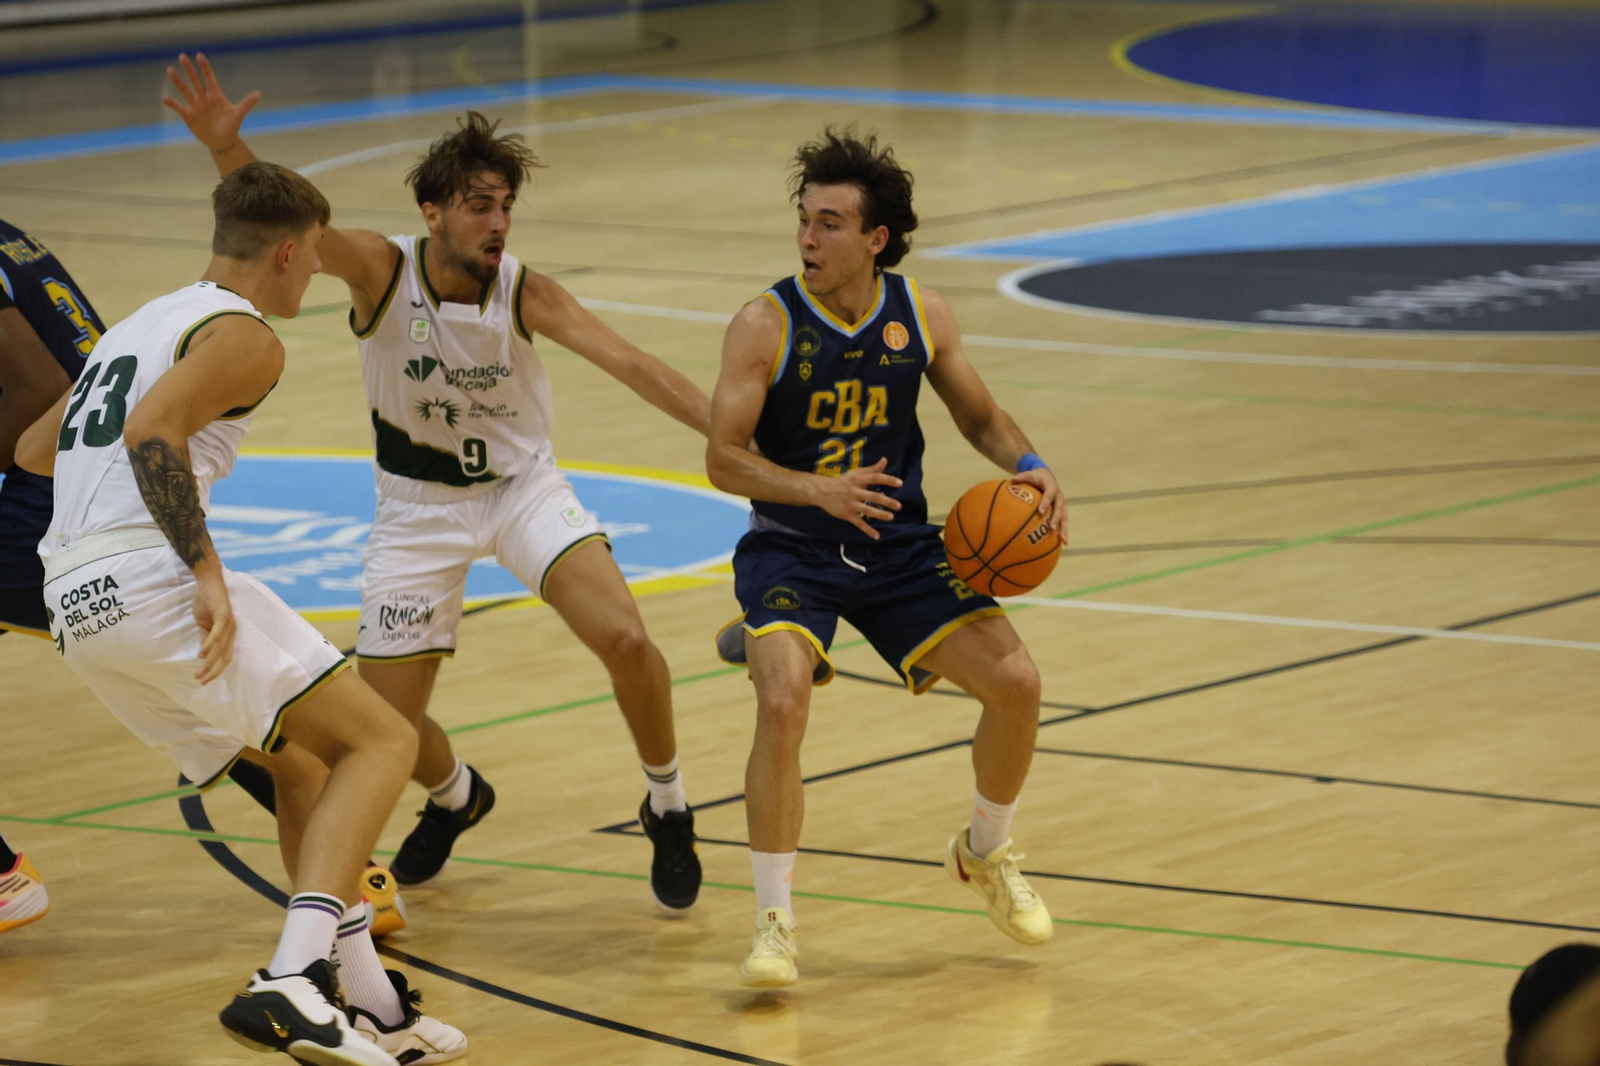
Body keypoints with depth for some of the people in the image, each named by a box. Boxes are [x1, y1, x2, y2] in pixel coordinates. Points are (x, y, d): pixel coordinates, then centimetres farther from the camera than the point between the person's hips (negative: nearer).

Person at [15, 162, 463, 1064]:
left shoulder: (139, 326, 26)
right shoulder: (243, 336, -2)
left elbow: (34, 449, 35)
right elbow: (151, 431, -20)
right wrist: (207, 572, -23)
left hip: (76, 607, 9)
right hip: (151, 579, -9)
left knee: (302, 764, 22)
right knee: (381, 741, -5)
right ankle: (293, 985, -23)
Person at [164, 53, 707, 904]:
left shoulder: (525, 293, -18)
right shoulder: (383, 271, -20)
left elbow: (629, 365, -25)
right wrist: (226, 148, -54)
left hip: (522, 485, 0)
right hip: (419, 507, 0)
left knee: (624, 639, -23)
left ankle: (667, 810, 4)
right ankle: (455, 798, 38)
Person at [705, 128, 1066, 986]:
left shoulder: (920, 317, -3)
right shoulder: (765, 327, -15)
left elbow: (979, 416, 11)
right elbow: (724, 460, -16)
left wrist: (1029, 466, -10)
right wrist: (821, 490, -31)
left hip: (899, 545, 4)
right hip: (791, 550, -4)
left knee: (1015, 683, -5)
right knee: (782, 705, -28)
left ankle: (984, 853, 25)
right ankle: (774, 922, -12)